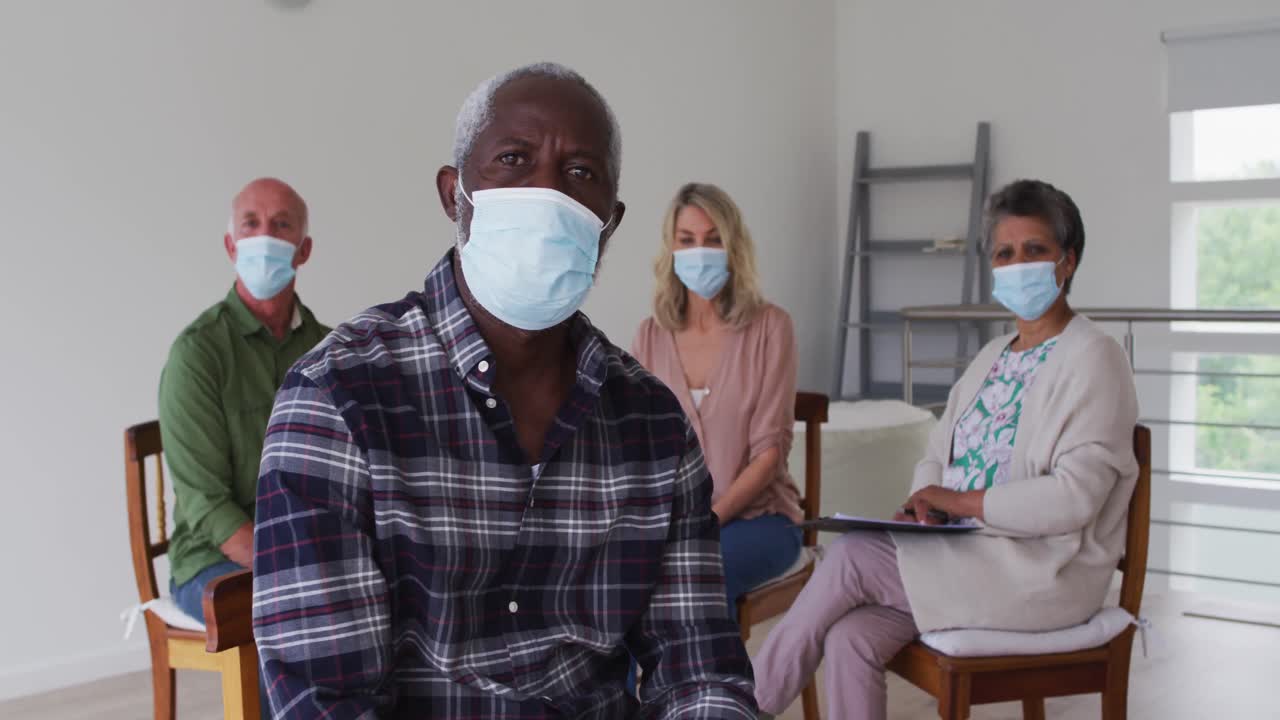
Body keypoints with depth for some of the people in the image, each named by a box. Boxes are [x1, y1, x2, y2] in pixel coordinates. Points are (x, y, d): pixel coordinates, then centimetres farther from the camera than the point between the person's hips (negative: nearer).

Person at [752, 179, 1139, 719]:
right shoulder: (992, 357, 17)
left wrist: (962, 501, -15)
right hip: (967, 554, 7)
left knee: (851, 558, -20)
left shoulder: (1092, 360, -8)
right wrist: (924, 503, -4)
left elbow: (1073, 498, -18)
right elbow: (936, 455, 18)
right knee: (851, 640, -18)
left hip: (1044, 571, -7)